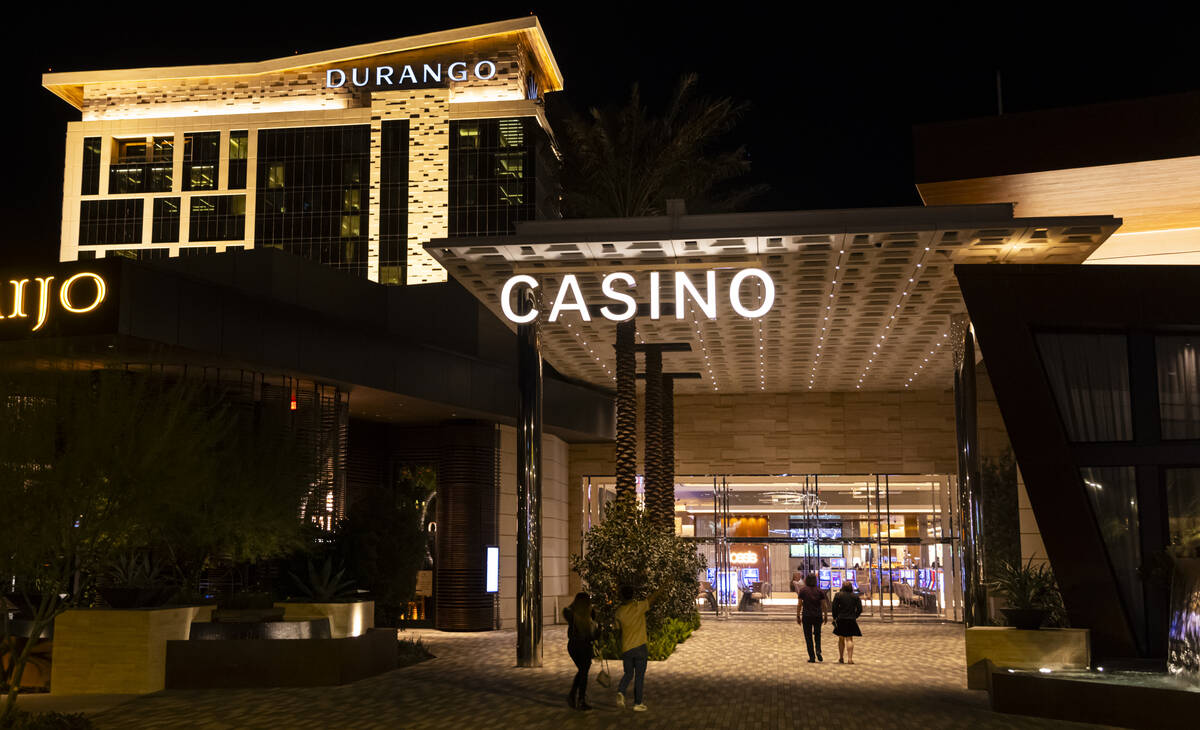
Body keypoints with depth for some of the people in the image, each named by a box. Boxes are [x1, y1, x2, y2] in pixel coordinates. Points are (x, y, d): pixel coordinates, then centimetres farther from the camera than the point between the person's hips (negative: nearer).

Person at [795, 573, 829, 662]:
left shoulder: (802, 590, -4)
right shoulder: (819, 591, 0)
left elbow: (799, 605, -5)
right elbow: (824, 605, 0)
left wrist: (798, 616, 1)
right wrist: (825, 616, 9)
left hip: (806, 616, -2)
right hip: (818, 616, 2)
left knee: (808, 637, 6)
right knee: (817, 635, 19)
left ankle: (812, 657, 3)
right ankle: (818, 651, -4)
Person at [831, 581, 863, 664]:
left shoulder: (838, 595, -2)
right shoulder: (856, 597, 3)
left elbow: (834, 608, -5)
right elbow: (859, 609, 2)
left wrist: (835, 618, 5)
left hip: (841, 620, -1)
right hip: (851, 620, 1)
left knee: (841, 639, 13)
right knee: (849, 639, 2)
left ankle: (841, 658, 17)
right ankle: (850, 658, -9)